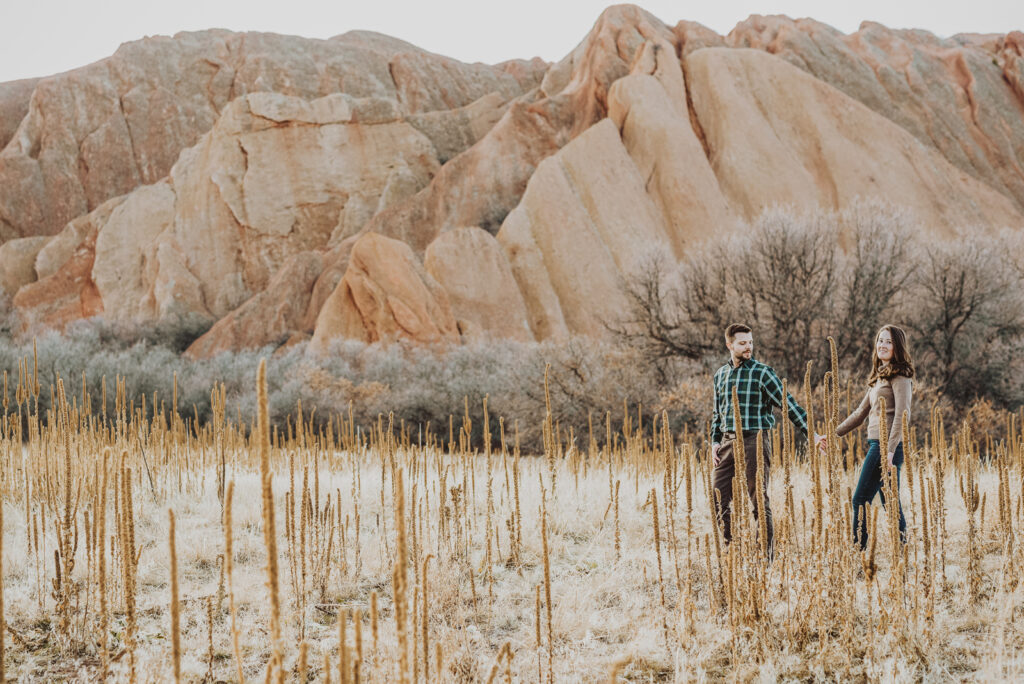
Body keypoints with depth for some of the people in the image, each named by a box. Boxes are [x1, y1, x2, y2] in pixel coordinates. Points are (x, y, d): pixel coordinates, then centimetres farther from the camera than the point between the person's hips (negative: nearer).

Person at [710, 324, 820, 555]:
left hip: (754, 442, -5)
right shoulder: (720, 375, 13)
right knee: (718, 500, 3)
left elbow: (789, 405, -8)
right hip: (727, 443, 5)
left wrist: (811, 434, -14)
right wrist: (715, 442, 11)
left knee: (759, 501, -2)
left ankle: (766, 555, 5)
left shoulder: (762, 373, -4)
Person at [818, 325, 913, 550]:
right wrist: (833, 435, 26)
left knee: (861, 500, -7)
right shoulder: (879, 377, 22)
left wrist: (890, 450, -25)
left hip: (886, 446, -9)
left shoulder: (899, 376, -7)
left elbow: (902, 415, -17)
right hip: (877, 445, 9)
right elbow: (861, 413, 27)